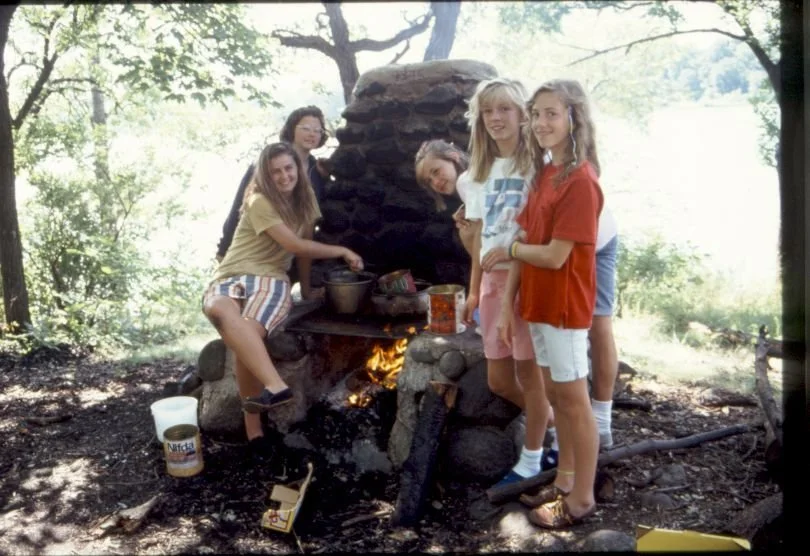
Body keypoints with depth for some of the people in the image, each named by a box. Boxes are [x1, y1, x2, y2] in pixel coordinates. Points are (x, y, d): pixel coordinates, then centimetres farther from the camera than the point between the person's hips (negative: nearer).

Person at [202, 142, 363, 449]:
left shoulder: (304, 199, 11)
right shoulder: (259, 202, -8)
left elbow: (305, 243, 22)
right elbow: (295, 246, -12)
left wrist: (307, 287, 22)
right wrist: (343, 251, -3)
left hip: (271, 279, 3)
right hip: (231, 276, -3)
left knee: (248, 332, -34)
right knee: (220, 309, -43)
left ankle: (253, 425, -33)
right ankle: (276, 386, -54)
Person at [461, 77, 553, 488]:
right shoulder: (481, 170, 12)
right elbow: (480, 234, 13)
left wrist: (512, 250, -24)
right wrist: (473, 291, 12)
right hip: (493, 279, 7)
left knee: (528, 368, 4)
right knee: (498, 379, 11)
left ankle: (531, 458, 22)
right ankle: (549, 422, 36)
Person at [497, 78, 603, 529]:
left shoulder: (581, 180, -18)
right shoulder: (544, 173, 9)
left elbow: (554, 256, -23)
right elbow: (525, 244, 7)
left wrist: (509, 248, -5)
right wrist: (508, 303, 5)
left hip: (564, 307, -8)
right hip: (538, 303, 8)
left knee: (574, 400, 4)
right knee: (556, 396, 18)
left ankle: (582, 499, 20)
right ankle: (565, 480, 35)